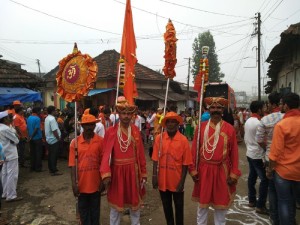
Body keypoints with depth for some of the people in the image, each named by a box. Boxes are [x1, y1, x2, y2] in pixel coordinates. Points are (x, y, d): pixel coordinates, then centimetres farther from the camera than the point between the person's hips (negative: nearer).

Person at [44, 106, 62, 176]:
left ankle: (51, 169, 26)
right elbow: (54, 131, -24)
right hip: (54, 139, -10)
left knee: (50, 155, 16)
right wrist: (58, 138, -14)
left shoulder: (47, 118, 12)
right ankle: (54, 171, -1)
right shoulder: (52, 119, -19)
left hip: (49, 139, 10)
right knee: (54, 155, -5)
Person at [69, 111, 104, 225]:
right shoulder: (75, 142, -7)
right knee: (83, 209, 17)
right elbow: (73, 164, -6)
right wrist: (74, 183, -9)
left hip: (95, 183, 0)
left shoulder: (101, 141, -7)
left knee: (95, 209, 17)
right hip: (82, 183, 0)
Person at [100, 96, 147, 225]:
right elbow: (106, 154, -10)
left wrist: (143, 174, 2)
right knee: (116, 203, 14)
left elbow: (141, 154, 0)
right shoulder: (110, 132, -8)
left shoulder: (136, 131, -2)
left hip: (133, 171, 2)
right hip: (117, 171, -2)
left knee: (135, 202, 18)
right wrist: (105, 174, -19)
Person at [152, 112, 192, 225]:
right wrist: (154, 176, -4)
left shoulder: (183, 140, -13)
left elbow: (185, 163, -9)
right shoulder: (159, 138, -7)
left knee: (178, 206, 16)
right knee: (166, 206, 20)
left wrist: (182, 181, -9)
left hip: (176, 180, -2)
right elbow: (155, 159, -2)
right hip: (163, 180, 2)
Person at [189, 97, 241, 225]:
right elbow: (194, 149, -1)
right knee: (203, 202, 15)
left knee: (221, 202, 15)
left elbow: (234, 152, -2)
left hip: (222, 171, 0)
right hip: (204, 170, 0)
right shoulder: (201, 127, -3)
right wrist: (193, 170, -2)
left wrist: (234, 173, -4)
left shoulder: (229, 128, -4)